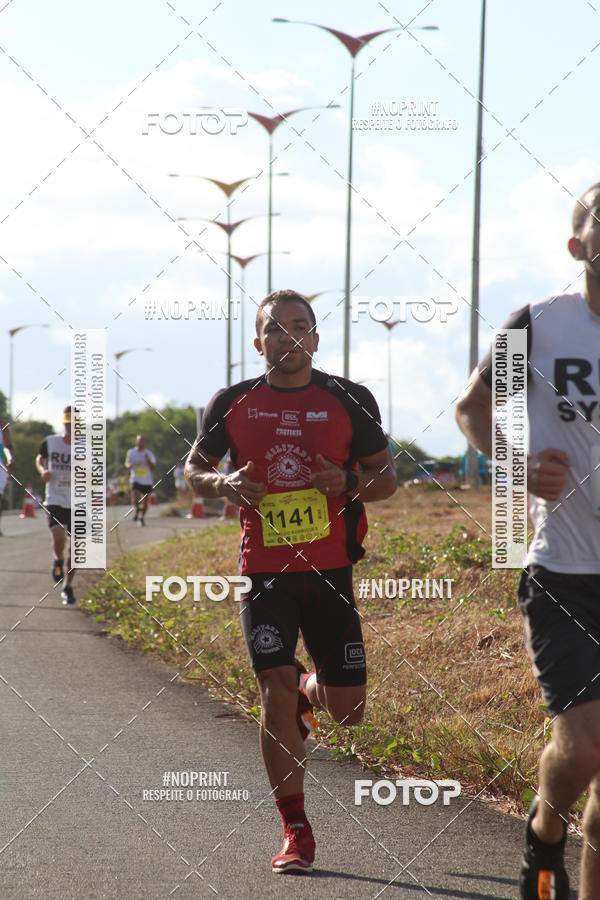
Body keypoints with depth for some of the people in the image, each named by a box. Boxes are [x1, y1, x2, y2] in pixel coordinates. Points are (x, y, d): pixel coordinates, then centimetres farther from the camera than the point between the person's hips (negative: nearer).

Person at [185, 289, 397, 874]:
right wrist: (223, 485, -8)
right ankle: (295, 833, -3)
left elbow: (387, 477, 9)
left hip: (330, 569, 1)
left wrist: (350, 483, -13)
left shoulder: (349, 401, 2)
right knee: (275, 695, -13)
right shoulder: (233, 404, 3)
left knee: (348, 711, 4)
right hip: (264, 570, -1)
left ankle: (308, 690, 44)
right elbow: (193, 468, 15)